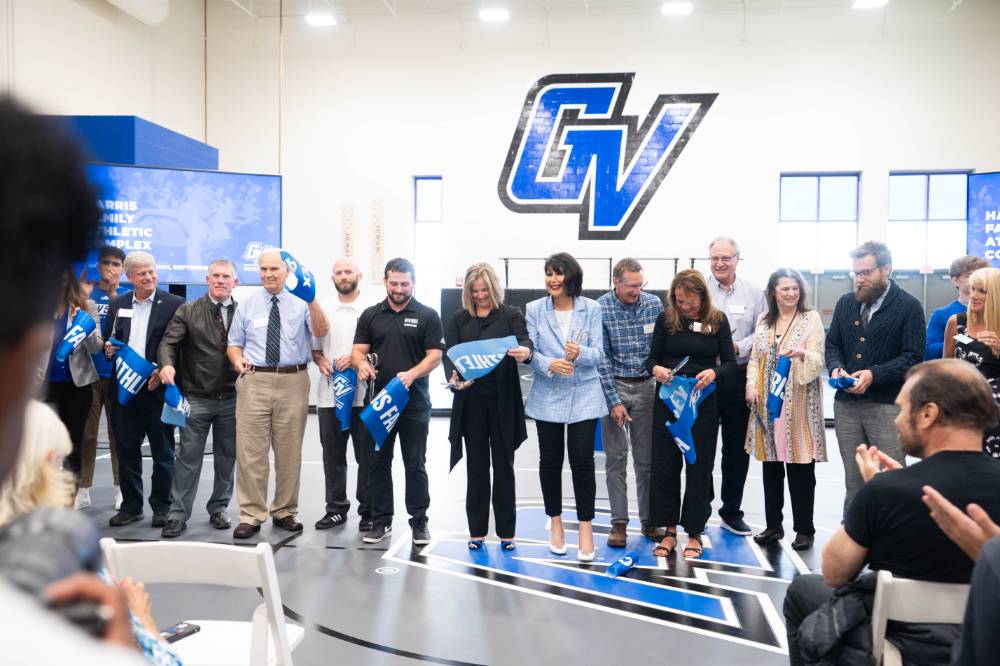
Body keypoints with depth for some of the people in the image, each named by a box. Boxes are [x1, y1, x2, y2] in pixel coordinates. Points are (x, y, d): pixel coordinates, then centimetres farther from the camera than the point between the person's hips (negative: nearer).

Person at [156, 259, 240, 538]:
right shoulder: (188, 311, 2)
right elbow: (169, 341, -6)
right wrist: (167, 364, -25)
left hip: (231, 398, 1)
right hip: (196, 398, -1)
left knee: (226, 458, 11)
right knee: (188, 457, 2)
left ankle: (218, 508, 25)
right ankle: (178, 515, 9)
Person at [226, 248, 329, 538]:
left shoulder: (301, 302, 3)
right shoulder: (247, 305, 9)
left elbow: (321, 332, -13)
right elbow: (234, 343, 13)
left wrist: (312, 298, -26)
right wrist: (238, 361, -9)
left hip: (293, 382, 0)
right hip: (255, 381, 1)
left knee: (290, 452, 9)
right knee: (251, 451, 0)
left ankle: (285, 511, 23)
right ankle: (251, 515, 10)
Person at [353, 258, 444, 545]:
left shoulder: (427, 316, 0)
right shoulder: (370, 315, 8)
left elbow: (435, 355, -5)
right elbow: (358, 350, 5)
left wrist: (412, 374, -23)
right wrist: (361, 364, -19)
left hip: (414, 403, -3)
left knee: (415, 465, 4)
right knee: (378, 463, 9)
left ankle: (419, 522, 15)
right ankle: (381, 520, 20)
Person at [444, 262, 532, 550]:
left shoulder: (511, 315, 2)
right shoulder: (458, 319, 8)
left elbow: (524, 341, -15)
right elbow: (449, 354, -2)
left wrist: (525, 352, -40)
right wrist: (453, 378, -24)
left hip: (503, 401, -1)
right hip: (471, 401, 2)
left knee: (503, 465, 6)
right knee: (476, 466, 8)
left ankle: (506, 531, 16)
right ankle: (477, 531, 18)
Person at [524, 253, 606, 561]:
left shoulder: (592, 309, 0)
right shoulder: (534, 309, 2)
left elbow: (598, 354, -6)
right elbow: (530, 352, -5)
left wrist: (579, 353, -27)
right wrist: (550, 364, -25)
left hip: (583, 396, -1)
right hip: (547, 397, 1)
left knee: (582, 460, -3)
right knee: (550, 461, 10)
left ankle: (585, 527, 9)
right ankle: (555, 521, 27)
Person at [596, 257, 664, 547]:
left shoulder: (654, 304, -1)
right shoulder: (600, 309, -9)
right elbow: (602, 358, -10)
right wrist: (613, 401, -12)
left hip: (645, 387, 2)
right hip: (614, 385, -2)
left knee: (647, 458, 8)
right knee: (616, 459, 3)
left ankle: (649, 521, 19)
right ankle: (619, 523, 12)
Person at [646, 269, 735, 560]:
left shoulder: (718, 320, -1)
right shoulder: (666, 319, 0)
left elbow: (730, 363, -1)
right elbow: (652, 358, 3)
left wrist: (714, 372, -22)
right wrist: (656, 369, -20)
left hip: (703, 402, -1)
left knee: (699, 466, 6)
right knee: (665, 464, 4)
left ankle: (694, 533, 19)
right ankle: (669, 530, 19)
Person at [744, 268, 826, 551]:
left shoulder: (811, 318, -1)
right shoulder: (764, 321, 12)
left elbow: (818, 359, -8)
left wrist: (803, 354, -29)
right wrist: (751, 385, -2)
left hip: (798, 402, -4)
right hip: (767, 401, 4)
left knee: (800, 468, -1)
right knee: (771, 466, 10)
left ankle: (804, 529, 11)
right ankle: (773, 525, 21)